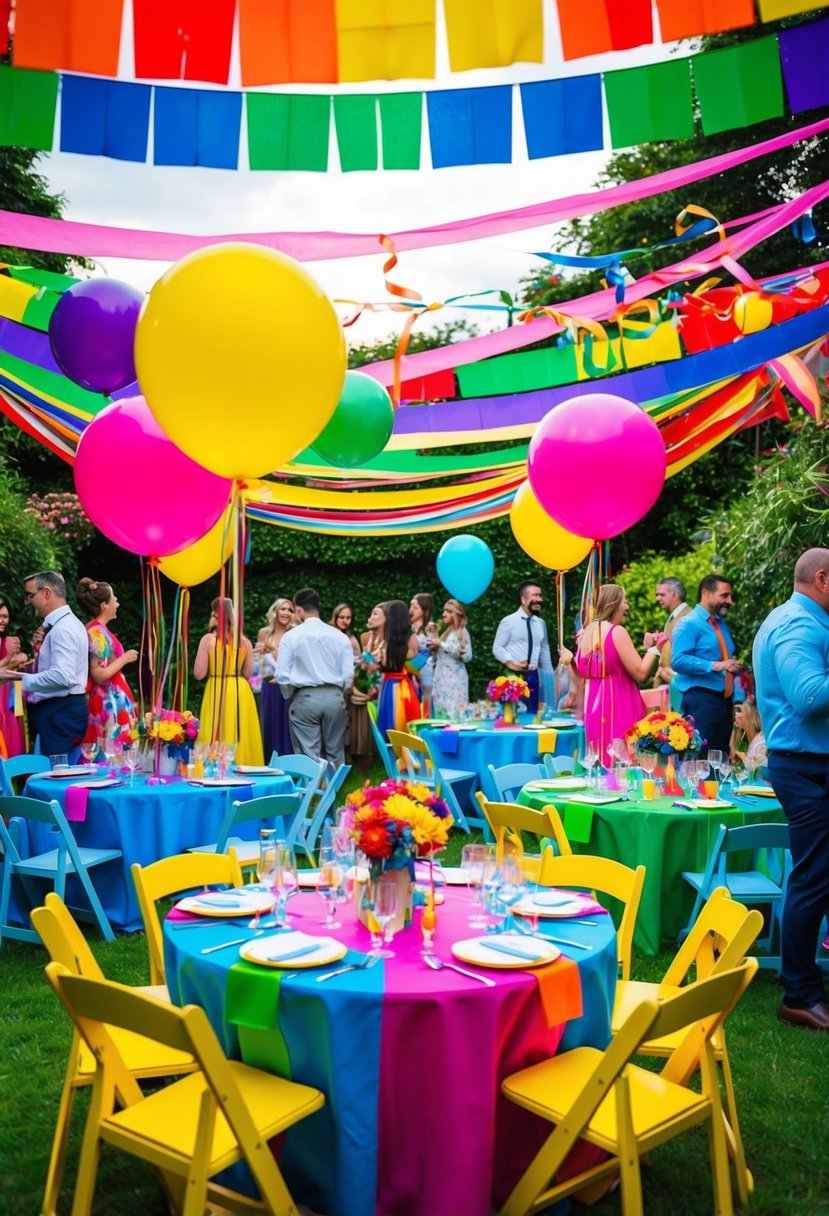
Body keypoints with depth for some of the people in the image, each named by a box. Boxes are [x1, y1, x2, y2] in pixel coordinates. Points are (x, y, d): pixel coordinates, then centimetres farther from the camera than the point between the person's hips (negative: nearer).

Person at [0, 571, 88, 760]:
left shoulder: (63, 628, -16)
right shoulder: (61, 624, 15)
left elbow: (63, 676, -27)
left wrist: (21, 677, -19)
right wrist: (40, 648, 7)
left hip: (61, 713, -10)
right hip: (59, 711, 10)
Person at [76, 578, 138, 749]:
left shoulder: (96, 630, 11)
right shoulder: (98, 632, -16)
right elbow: (99, 675, -21)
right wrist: (124, 658, -12)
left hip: (109, 701, 10)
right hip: (109, 703, -9)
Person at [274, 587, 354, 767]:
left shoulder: (291, 636, -4)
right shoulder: (339, 636, 2)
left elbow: (282, 675, -5)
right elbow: (349, 673, 0)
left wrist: (290, 697, 13)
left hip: (305, 698, -2)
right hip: (334, 697, 3)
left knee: (309, 756, 1)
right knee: (335, 754, 12)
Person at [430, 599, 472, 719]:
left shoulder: (462, 632, -4)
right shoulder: (446, 632, 17)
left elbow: (466, 655, -18)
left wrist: (441, 644, -15)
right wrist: (435, 647, 3)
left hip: (455, 679, -8)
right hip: (441, 679, 8)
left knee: (454, 714, -11)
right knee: (441, 714, 6)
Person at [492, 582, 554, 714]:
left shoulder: (541, 623, 9)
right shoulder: (509, 621, -5)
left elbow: (545, 652, 14)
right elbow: (497, 648, -4)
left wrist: (549, 678, 12)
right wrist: (511, 663, -19)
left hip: (533, 676, 5)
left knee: (532, 714, 9)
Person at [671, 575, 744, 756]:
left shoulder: (721, 624, 19)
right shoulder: (690, 623, -7)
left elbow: (730, 664, 20)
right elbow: (678, 660, -20)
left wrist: (738, 697, 9)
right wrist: (716, 666, -25)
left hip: (724, 700, 8)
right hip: (701, 700, -8)